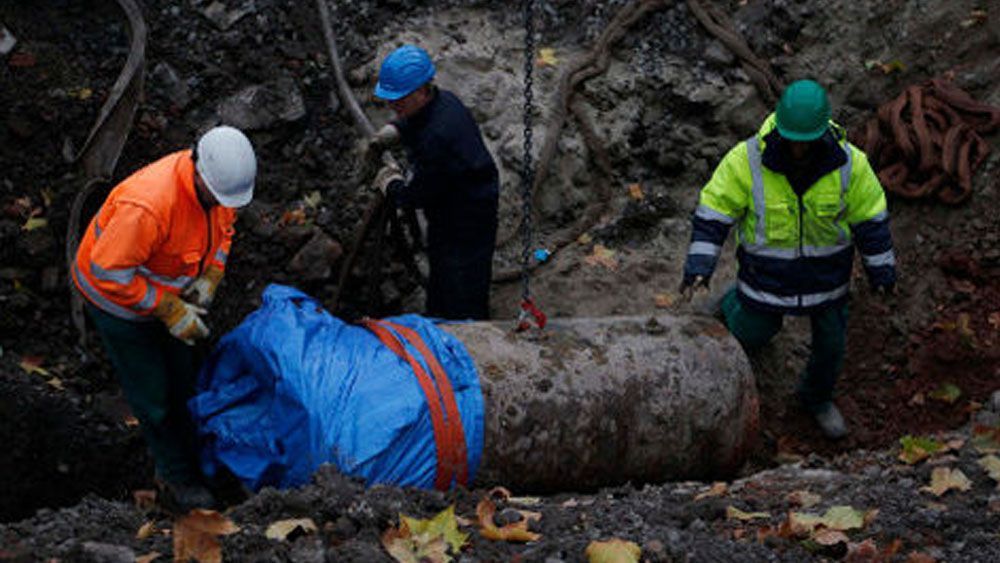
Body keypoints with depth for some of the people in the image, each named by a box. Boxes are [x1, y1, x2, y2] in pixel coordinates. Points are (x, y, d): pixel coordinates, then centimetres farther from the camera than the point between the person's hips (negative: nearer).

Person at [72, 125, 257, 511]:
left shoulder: (221, 181, -19)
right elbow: (109, 272, -36)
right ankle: (179, 479, 21)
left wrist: (210, 276, -10)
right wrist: (169, 310, -30)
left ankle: (188, 458, 38)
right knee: (152, 392, 4)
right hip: (114, 294, -7)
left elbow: (223, 225, 4)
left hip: (168, 287, 7)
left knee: (183, 375, 18)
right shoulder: (148, 205, -44)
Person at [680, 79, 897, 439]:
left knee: (831, 342, 17)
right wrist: (699, 267, -25)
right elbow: (713, 210, -17)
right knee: (753, 334, 18)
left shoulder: (849, 163, -23)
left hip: (827, 271, 1)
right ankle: (733, 306, 54)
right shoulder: (747, 160, -27)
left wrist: (882, 270, 0)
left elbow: (869, 217, -9)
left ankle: (817, 398, 47)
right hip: (769, 270, -1)